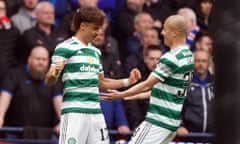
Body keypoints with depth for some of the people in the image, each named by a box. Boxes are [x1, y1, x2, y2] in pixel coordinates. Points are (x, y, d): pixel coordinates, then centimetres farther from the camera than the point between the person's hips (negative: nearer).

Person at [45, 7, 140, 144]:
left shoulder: (96, 52, 20)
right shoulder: (65, 48, -3)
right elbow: (49, 80, -8)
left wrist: (128, 81, 21)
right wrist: (54, 73, -31)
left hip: (96, 112, 7)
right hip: (74, 111, -7)